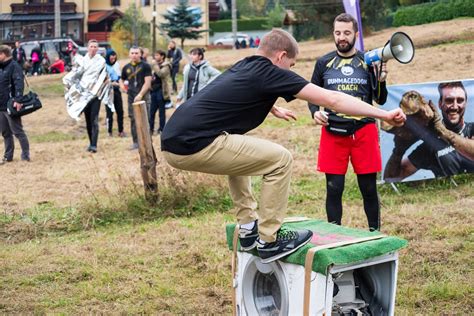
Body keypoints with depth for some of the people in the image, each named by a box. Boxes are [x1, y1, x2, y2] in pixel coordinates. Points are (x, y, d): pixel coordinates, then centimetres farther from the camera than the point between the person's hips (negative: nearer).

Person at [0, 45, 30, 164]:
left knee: (18, 132, -3)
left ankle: (25, 156, 4)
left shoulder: (14, 66, -11)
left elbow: (19, 84, -21)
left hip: (11, 106, -9)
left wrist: (17, 100, -30)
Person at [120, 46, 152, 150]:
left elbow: (148, 82, -11)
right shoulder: (126, 67, 11)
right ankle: (136, 142, 13)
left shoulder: (145, 66, -4)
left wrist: (140, 94, -19)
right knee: (133, 119, 6)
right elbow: (121, 79, 27)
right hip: (131, 97, 5)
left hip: (143, 96, -5)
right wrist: (122, 86, 4)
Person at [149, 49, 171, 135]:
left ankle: (161, 129, 8)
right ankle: (151, 128, 13)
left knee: (161, 111, 1)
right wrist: (151, 79, 9)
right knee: (152, 111, 7)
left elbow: (161, 74, -24)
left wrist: (154, 65, -16)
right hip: (154, 89, 7)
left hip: (161, 90, -7)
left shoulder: (166, 66, -6)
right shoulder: (156, 65, 15)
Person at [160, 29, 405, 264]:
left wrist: (275, 110, 67)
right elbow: (332, 99, -2)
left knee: (237, 149, 34)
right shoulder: (270, 73, -1)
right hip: (194, 146, -10)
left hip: (171, 142, 10)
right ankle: (269, 240, 6)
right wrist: (383, 114, 3)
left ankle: (248, 227, 31)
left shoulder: (243, 67, 23)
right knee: (280, 160, -2)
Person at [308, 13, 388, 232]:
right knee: (334, 189, 4)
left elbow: (380, 100, 4)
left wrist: (381, 79, -14)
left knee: (369, 188, 5)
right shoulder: (323, 63, 7)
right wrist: (315, 112, -7)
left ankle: (375, 234, 19)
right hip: (333, 133, 1)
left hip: (364, 132, 0)